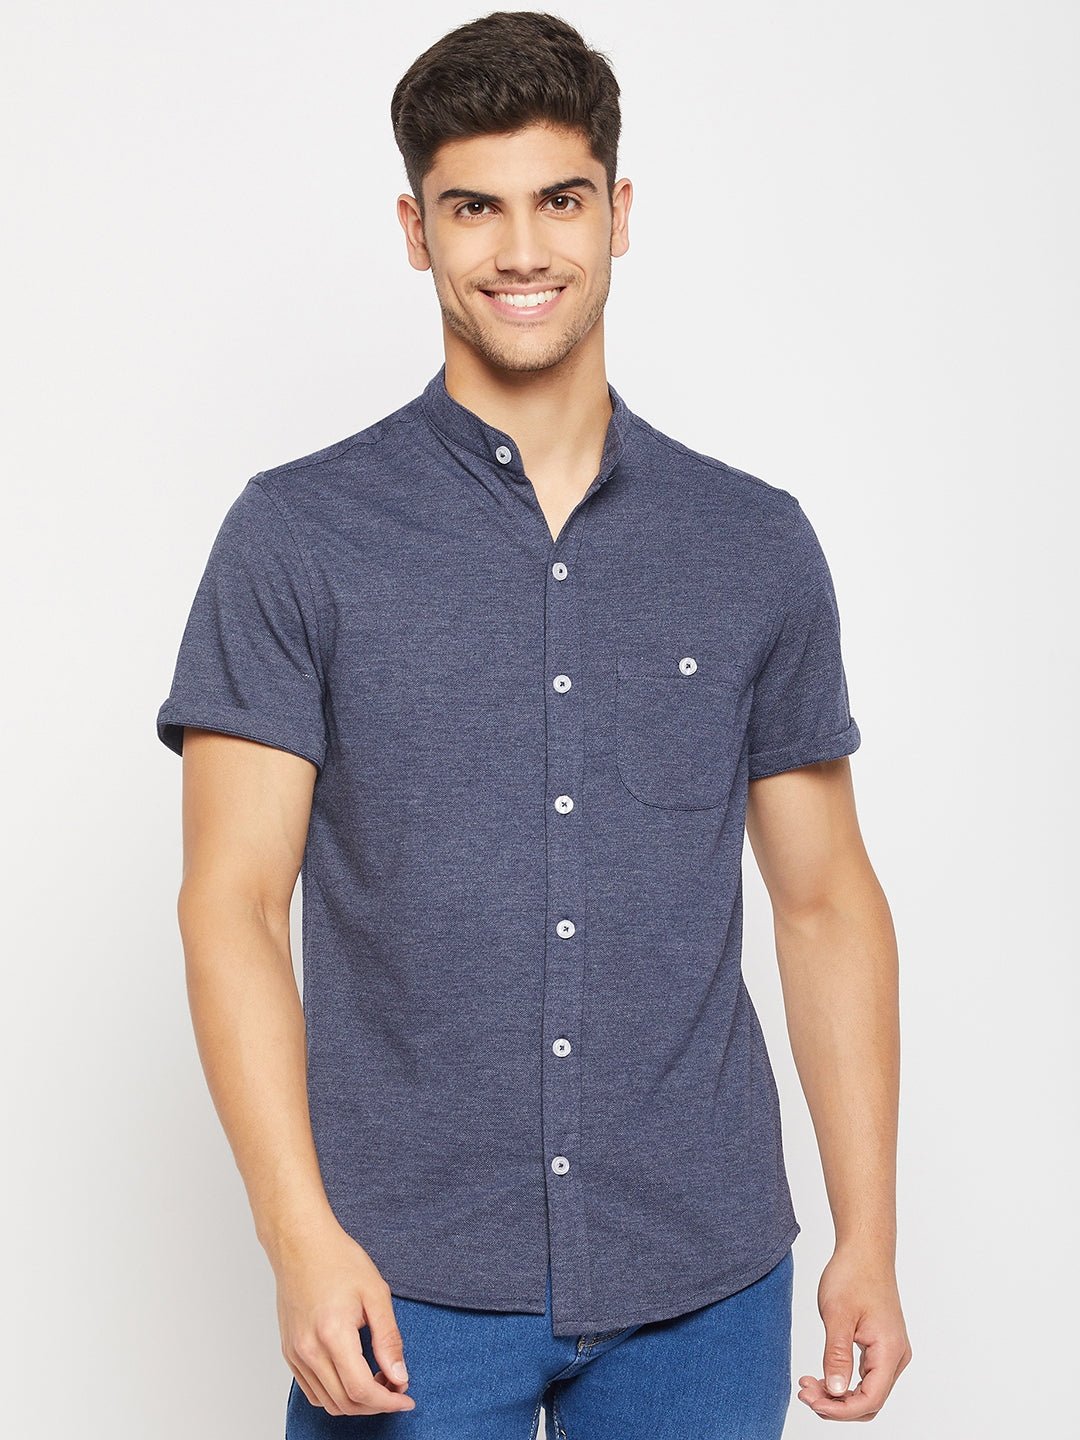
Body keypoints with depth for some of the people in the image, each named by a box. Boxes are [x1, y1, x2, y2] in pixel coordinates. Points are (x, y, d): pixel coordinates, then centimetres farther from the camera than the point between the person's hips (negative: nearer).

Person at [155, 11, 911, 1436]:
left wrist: (869, 1238, 3)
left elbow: (827, 900, 7)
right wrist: (301, 1233, -16)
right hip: (409, 1279, -2)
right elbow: (234, 901, -7)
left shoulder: (757, 546, 4)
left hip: (702, 1282, 2)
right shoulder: (299, 537, -3)